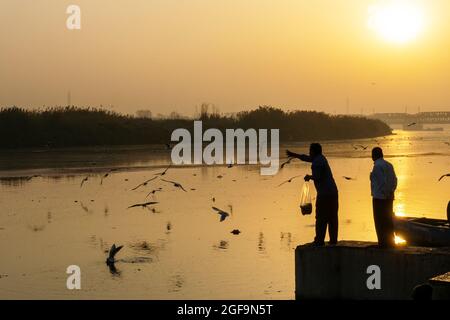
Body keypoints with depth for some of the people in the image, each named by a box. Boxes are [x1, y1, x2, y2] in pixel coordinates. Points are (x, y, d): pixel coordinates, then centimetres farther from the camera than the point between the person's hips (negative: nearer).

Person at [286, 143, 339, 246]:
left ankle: (319, 240, -3)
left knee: (321, 218, -4)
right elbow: (307, 158, 34)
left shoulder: (317, 162, -11)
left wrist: (309, 177, 2)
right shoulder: (321, 158, 18)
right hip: (333, 191, 9)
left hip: (324, 193, -9)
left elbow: (317, 177, -19)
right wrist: (294, 155, 43)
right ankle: (333, 240, 8)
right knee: (332, 217, 8)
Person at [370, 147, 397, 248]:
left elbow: (383, 182, -21)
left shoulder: (377, 166, -14)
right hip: (389, 198, 9)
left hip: (379, 198, -9)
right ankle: (390, 242, 18)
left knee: (380, 221, -4)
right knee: (388, 220, 14)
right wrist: (391, 192, 7)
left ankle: (383, 242, -4)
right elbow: (394, 180, 10)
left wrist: (386, 193, -13)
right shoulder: (389, 165, 12)